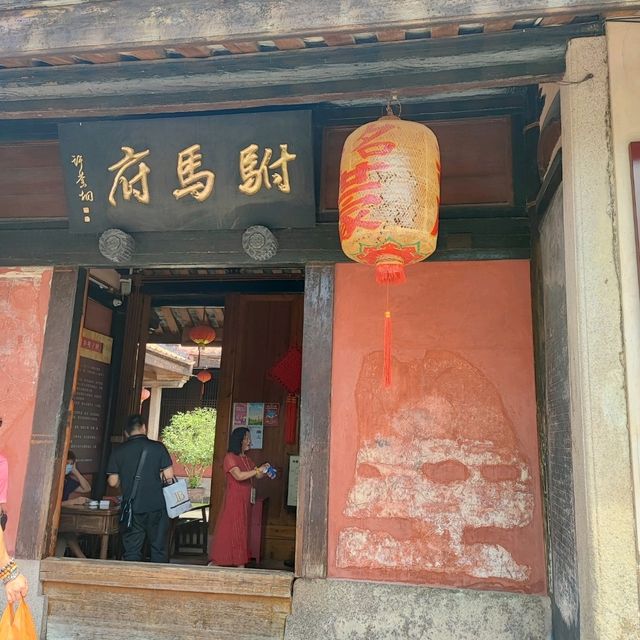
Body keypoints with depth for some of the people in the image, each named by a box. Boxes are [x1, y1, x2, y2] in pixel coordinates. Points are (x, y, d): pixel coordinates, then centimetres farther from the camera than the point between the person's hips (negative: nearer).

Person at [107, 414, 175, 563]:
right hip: (156, 506, -1)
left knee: (131, 550, 10)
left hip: (131, 508, 1)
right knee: (159, 548, 10)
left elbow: (112, 482, 2)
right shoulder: (157, 447, -6)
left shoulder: (118, 451, -1)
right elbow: (169, 475, -7)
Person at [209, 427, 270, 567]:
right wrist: (257, 470, -19)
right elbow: (239, 476, -22)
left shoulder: (246, 458, 13)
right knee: (229, 529, -4)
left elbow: (257, 476, 14)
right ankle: (216, 562, 5)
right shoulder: (230, 457, -10)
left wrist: (264, 469, -6)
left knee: (242, 531, 9)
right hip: (233, 499, -8)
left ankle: (240, 563, 15)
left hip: (245, 500, 8)